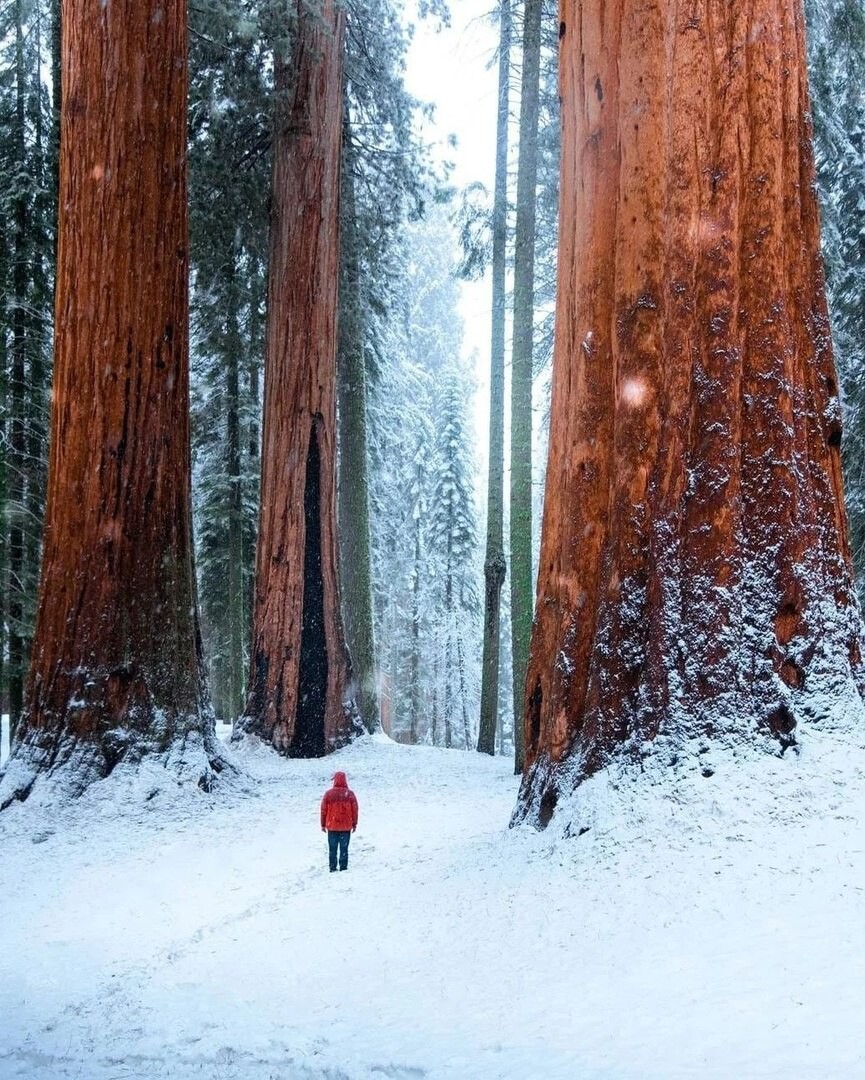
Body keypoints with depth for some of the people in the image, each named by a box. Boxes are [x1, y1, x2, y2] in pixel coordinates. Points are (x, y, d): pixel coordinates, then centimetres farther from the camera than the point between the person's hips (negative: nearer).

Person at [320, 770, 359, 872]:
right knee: (344, 848, 5)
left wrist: (323, 824, 9)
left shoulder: (328, 793, -6)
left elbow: (323, 810, -1)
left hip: (332, 826, 0)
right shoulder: (350, 794, -6)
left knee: (332, 849, 8)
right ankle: (343, 867, 3)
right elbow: (355, 810, -1)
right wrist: (354, 824, 10)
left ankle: (333, 868, 8)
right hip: (346, 827, 0)